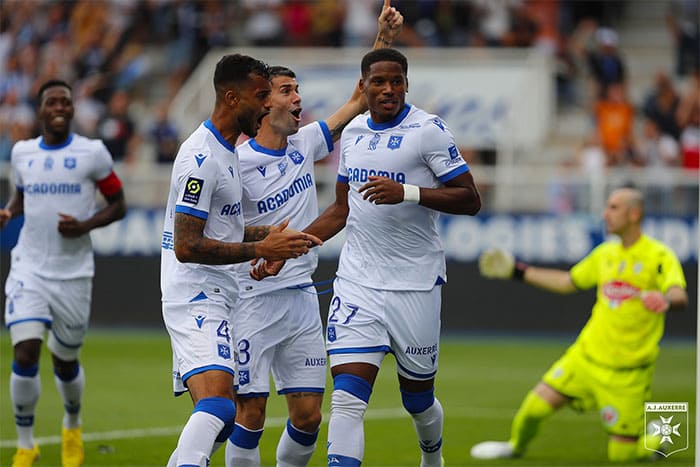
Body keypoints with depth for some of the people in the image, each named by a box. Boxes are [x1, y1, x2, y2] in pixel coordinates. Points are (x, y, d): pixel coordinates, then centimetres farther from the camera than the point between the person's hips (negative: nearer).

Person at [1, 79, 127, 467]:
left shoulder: (92, 153, -4)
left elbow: (118, 204, 3)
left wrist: (85, 225, -15)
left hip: (73, 273, -1)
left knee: (66, 363, 10)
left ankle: (72, 426, 42)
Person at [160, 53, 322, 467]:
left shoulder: (225, 151, 18)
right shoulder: (201, 157, -15)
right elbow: (186, 246, -20)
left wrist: (273, 233, 17)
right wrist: (261, 250, -17)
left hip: (214, 302, 11)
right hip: (197, 301, -11)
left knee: (221, 417, 11)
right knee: (218, 409, -26)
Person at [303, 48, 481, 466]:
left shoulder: (428, 130, -7)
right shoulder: (353, 132, 11)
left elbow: (470, 200, -11)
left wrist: (407, 192, -23)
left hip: (414, 285, -3)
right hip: (357, 282, 4)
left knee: (418, 398, 12)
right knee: (347, 398, -12)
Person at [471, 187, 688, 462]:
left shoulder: (659, 256, -10)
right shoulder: (605, 253, 10)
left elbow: (680, 296, -28)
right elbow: (569, 281, 26)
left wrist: (666, 301, -52)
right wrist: (520, 272, 26)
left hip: (627, 372, -5)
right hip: (587, 354, 5)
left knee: (622, 455, -4)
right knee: (536, 405, -4)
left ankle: (655, 441, 30)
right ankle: (515, 447, 28)